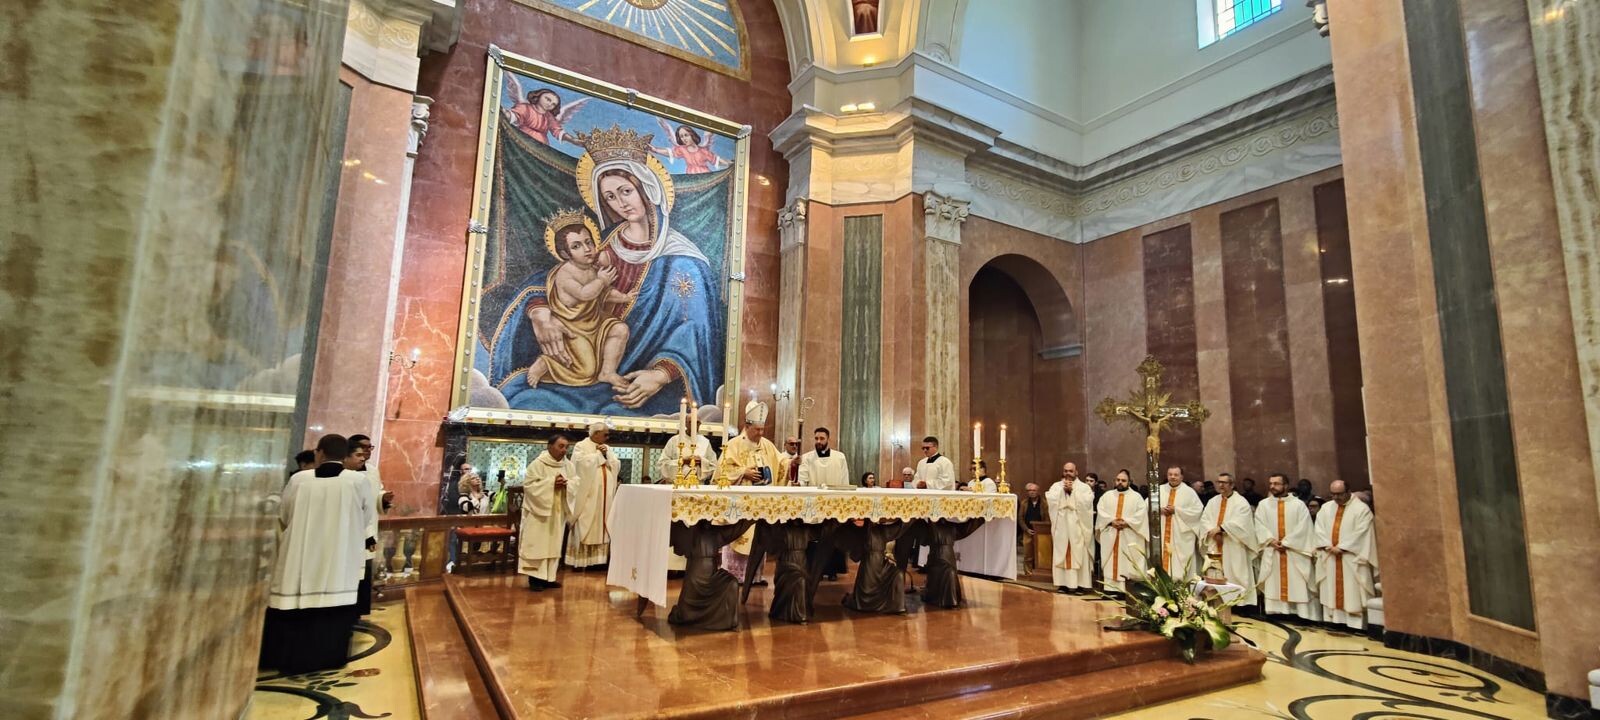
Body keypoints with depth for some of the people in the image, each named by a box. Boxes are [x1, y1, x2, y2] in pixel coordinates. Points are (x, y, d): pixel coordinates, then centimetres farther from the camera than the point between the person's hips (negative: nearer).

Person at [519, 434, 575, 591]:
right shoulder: (538, 464, -11)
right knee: (537, 544, -4)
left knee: (553, 544, 9)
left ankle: (548, 577, 17)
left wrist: (567, 484, -16)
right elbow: (529, 484, -15)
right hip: (539, 510, -5)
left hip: (558, 511, 6)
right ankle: (535, 578, 2)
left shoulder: (569, 465, 5)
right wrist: (551, 483, -21)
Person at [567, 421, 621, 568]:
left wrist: (606, 455, -5)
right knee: (585, 526, -4)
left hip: (604, 495, 6)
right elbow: (584, 463, -19)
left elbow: (617, 466, 8)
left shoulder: (607, 448, 16)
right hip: (587, 494, -6)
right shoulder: (581, 446, -3)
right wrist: (599, 454, -10)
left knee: (601, 525, 5)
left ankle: (598, 558, 9)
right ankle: (580, 559, 1)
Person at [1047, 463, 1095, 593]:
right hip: (1061, 526, 2)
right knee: (1061, 554, 0)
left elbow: (1087, 502, -12)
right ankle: (1063, 583, 3)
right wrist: (1063, 489, -7)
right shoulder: (1056, 486, 10)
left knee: (1078, 554, -4)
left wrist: (1073, 490, -9)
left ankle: (1078, 584, 0)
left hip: (1078, 526, -2)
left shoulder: (1084, 487, 5)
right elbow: (1050, 500, -5)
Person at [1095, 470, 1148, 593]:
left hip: (1129, 537, -2)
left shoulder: (1136, 497, 6)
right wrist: (1111, 521, -13)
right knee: (1110, 564, 1)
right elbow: (1101, 512, 3)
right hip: (1110, 536, 2)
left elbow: (1141, 515, -5)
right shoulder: (1107, 495, 12)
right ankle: (1110, 589, 2)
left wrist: (1126, 522, -16)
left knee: (1128, 565, -4)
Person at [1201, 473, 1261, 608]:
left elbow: (1240, 523, -17)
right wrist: (1212, 531, -12)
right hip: (1215, 546, 5)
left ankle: (1238, 602, 0)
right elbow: (1204, 520, 6)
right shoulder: (1212, 502, 13)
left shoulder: (1241, 502, -4)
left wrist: (1220, 528, -19)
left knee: (1234, 576, -4)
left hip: (1233, 548, -5)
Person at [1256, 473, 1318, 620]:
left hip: (1294, 551, -2)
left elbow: (1302, 527, -7)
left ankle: (1302, 613, 2)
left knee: (1297, 585, -1)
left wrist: (1286, 542, -13)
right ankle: (1276, 611, 7)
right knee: (1273, 584, 3)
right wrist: (1271, 541, -14)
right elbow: (1259, 526, 1)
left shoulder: (1298, 504, 2)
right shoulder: (1263, 504, 8)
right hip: (1272, 552, 2)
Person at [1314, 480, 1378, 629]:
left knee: (1352, 594, -4)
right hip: (1329, 557, 5)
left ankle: (1355, 627, 1)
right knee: (1331, 592, 7)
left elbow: (1360, 533, -12)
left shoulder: (1361, 509, -5)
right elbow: (1319, 529, 6)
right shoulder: (1325, 508, 11)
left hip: (1351, 559, -5)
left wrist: (1341, 547, -15)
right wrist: (1328, 546, -8)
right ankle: (1333, 623, 14)